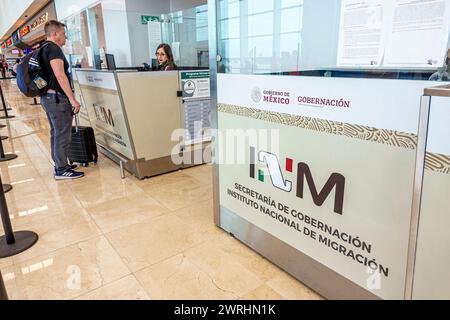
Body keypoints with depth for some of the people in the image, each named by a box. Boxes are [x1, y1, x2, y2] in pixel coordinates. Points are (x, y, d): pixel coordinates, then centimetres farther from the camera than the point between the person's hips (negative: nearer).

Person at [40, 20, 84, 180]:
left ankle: (60, 165, 25)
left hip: (47, 96, 11)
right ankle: (61, 170, 1)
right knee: (63, 135, -5)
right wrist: (73, 99, -23)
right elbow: (60, 76, -22)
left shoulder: (43, 49, 18)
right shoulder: (54, 48, -13)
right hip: (57, 97, -11)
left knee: (56, 133, 16)